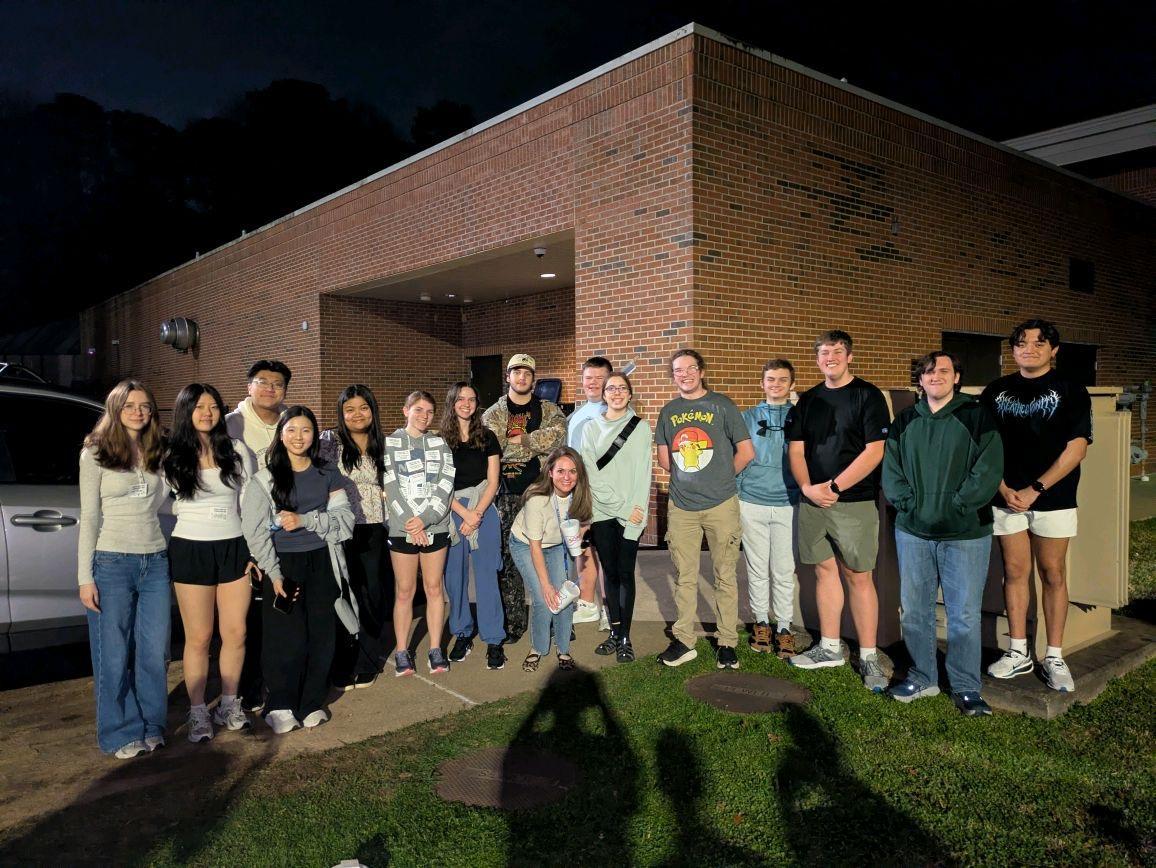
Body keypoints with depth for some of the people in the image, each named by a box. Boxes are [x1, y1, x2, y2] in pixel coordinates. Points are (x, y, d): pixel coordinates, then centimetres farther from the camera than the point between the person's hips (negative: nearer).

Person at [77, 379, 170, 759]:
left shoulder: (158, 453, 10)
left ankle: (152, 727, 24)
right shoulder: (95, 453, -1)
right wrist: (85, 576, -6)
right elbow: (89, 516, -3)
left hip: (155, 562, 4)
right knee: (114, 655, 4)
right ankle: (122, 734, 19)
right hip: (111, 563, -4)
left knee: (154, 652, 8)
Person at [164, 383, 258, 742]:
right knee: (199, 638, 3)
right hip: (190, 550, -2)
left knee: (236, 633, 6)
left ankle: (229, 704, 22)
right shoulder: (172, 457, 0)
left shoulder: (238, 452, 4)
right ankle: (198, 713, 16)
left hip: (234, 548, 2)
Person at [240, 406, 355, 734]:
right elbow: (256, 531, -4)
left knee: (321, 636, 4)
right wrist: (274, 573, -11)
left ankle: (312, 703, 20)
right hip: (284, 565, -2)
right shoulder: (264, 479, 1)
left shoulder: (327, 476, 8)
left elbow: (345, 519, 0)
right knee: (286, 639, -4)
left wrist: (305, 520, -13)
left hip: (322, 563, 2)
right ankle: (281, 706, 14)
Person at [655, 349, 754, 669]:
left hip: (721, 505, -3)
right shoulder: (668, 412, 10)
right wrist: (688, 477, 9)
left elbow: (746, 452, -1)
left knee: (725, 576, 5)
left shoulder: (722, 405, -1)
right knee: (684, 577, 9)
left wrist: (722, 477, 8)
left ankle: (727, 642, 16)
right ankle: (684, 640, 19)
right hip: (681, 507, 3)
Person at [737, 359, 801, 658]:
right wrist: (733, 498, 3)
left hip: (788, 505, -1)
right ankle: (761, 622, 23)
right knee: (757, 569, 8)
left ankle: (784, 627, 15)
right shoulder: (747, 418, 8)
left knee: (784, 571, 2)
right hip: (751, 503, 1)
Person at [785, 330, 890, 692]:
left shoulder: (867, 396, -4)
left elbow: (874, 452, -11)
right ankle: (829, 648, 22)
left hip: (855, 502, -5)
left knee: (859, 577, -1)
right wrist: (807, 487, -8)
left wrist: (834, 487, -15)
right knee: (824, 570, 11)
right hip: (813, 500, 5)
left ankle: (868, 657, 8)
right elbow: (795, 449, 10)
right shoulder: (807, 401, 12)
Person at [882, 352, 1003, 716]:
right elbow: (890, 467, 8)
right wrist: (907, 503, -5)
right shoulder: (905, 421, 11)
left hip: (965, 533, -4)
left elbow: (989, 468, -8)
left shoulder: (977, 416, -1)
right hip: (912, 531, 4)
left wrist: (958, 505, -14)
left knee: (965, 614, 1)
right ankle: (922, 678, 25)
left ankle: (966, 688, 15)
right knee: (914, 610, 10)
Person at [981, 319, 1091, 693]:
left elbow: (1076, 448, -6)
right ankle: (1018, 653, 16)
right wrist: (1004, 489, -7)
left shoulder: (1071, 392, 1)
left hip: (1053, 500, -2)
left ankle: (1054, 657, 13)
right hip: (1006, 498, 2)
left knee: (1052, 575, 4)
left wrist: (1035, 489, -13)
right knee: (1015, 573, 7)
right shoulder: (995, 392, 8)